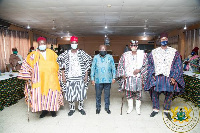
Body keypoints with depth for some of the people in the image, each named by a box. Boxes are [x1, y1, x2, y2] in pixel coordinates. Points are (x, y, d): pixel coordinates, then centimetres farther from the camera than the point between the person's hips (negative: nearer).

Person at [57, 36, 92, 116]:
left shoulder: (81, 53, 0)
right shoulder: (66, 53, 2)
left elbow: (89, 61, 1)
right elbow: (59, 60, 5)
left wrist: (86, 75, -3)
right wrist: (63, 75, -1)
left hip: (80, 77, 0)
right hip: (70, 77, 0)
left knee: (81, 92, 7)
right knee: (70, 93, 5)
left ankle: (80, 107, 27)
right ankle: (72, 108, 25)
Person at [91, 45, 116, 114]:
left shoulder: (110, 57, 1)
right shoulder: (96, 57, 1)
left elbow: (113, 68, 5)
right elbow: (93, 68, 3)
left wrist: (113, 77, 2)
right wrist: (92, 79, 1)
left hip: (108, 80, 0)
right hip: (98, 80, 0)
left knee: (107, 95, 11)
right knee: (98, 95, 9)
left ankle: (107, 107, 27)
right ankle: (98, 107, 26)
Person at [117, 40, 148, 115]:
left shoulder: (142, 55, 3)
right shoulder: (125, 55, 5)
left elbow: (145, 65, 4)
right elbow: (120, 65, 8)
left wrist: (139, 70, -10)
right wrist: (122, 74, 0)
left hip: (138, 77, -1)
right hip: (128, 77, 1)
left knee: (138, 94, 5)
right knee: (128, 93, 8)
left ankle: (138, 108, 23)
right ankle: (130, 107, 26)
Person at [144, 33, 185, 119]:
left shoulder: (174, 52, 4)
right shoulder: (154, 52, 7)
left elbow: (178, 66, 2)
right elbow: (150, 65, 9)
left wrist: (174, 77, -7)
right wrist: (152, 75, -3)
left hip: (169, 77, 0)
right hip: (157, 77, 1)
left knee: (169, 94, 6)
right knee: (154, 93, 4)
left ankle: (166, 110, 27)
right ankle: (155, 109, 25)